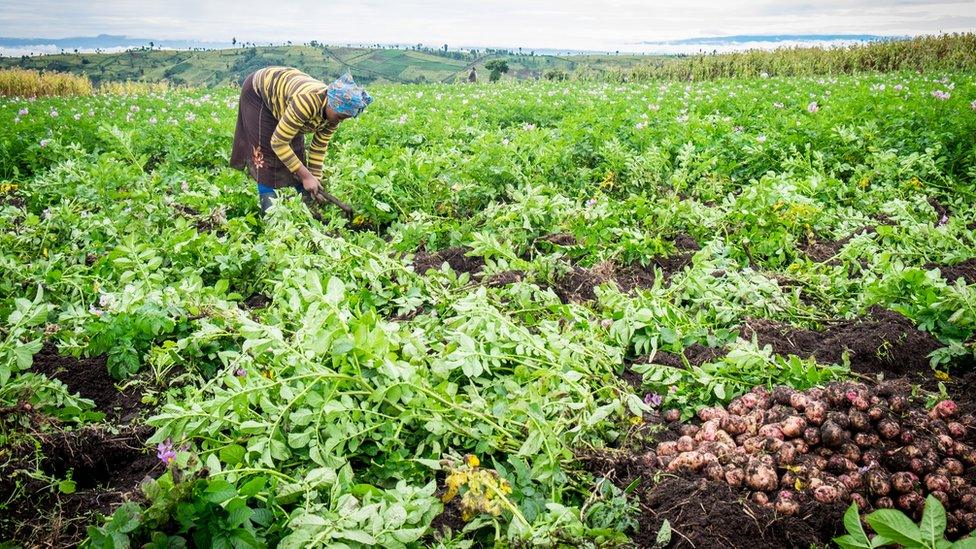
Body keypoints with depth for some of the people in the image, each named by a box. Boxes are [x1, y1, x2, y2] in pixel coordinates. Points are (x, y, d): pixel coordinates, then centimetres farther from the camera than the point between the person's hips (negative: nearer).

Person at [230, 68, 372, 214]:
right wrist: (306, 176, -33)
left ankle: (306, 199, 12)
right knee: (265, 150, -11)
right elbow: (278, 143, -37)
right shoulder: (307, 102, -44)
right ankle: (267, 205, -5)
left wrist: (315, 179, -12)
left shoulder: (334, 114, -20)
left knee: (296, 148, 3)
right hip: (258, 92, -6)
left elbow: (319, 148, -8)